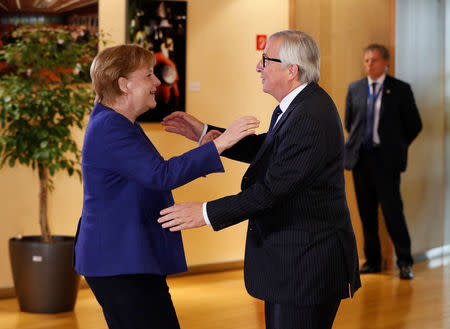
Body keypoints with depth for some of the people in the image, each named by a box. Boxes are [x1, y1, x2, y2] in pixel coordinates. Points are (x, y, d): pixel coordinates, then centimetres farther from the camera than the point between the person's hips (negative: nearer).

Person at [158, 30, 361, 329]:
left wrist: (207, 213, -21)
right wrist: (206, 134, 14)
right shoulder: (297, 105, 10)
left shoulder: (312, 119, -23)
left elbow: (273, 188, -26)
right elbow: (265, 150, 22)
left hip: (308, 263, -11)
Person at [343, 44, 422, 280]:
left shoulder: (400, 89, -1)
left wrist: (397, 147, 5)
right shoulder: (355, 88, 10)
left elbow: (414, 125, 4)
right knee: (366, 212, 7)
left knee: (392, 209, -6)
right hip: (360, 157, 4)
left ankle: (404, 262, 4)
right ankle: (372, 260, 16)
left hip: (386, 158, -4)